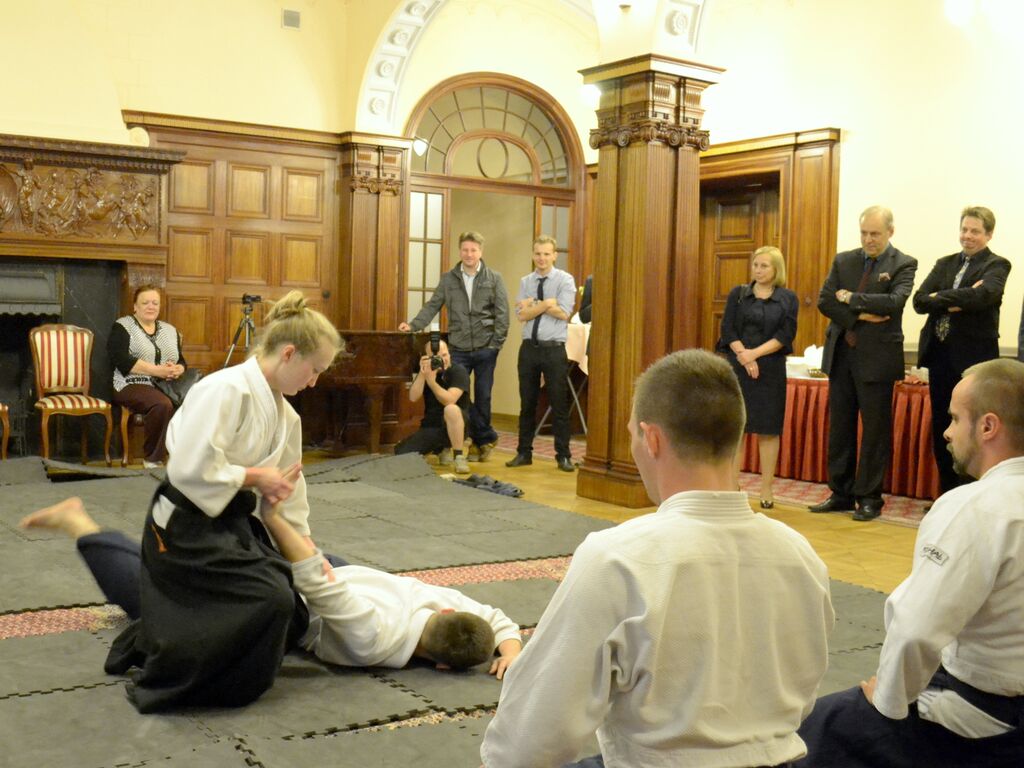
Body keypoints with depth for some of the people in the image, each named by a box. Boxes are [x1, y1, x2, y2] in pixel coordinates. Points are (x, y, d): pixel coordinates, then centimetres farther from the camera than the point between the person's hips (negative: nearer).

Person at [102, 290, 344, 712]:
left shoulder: (284, 415, 9)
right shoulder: (227, 389, -21)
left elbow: (289, 492, 17)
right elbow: (190, 470, -27)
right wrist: (255, 477, -15)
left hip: (232, 523, 10)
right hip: (186, 524, -10)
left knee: (289, 613, 6)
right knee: (269, 602, -22)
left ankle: (148, 643, 18)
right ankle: (162, 680, -3)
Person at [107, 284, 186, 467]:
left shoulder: (170, 330, 19)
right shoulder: (122, 327, 3)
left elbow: (181, 361, 15)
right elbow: (121, 360, -12)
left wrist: (177, 370, -10)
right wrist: (157, 370, -19)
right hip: (133, 385, -5)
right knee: (163, 404, -36)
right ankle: (152, 459, -20)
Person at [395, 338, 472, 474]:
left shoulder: (458, 371, -12)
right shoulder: (426, 371, 4)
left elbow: (449, 400, -27)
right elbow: (413, 398, -11)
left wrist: (431, 381, -32)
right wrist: (422, 374, -21)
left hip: (454, 426, -5)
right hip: (430, 426, 5)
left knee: (451, 409, -39)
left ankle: (459, 457, -23)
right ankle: (440, 449, 18)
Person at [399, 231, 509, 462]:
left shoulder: (494, 279, 1)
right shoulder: (448, 279, 6)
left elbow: (502, 314, -1)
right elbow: (432, 306, 5)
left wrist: (496, 344, -8)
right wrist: (413, 325, -9)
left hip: (485, 348, -1)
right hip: (458, 348, 2)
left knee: (482, 396, 7)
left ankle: (482, 439, 23)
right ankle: (486, 437, 8)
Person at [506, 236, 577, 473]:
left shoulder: (565, 280, -2)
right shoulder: (526, 282, 9)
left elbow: (564, 313, -14)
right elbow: (522, 314, -4)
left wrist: (534, 305, -9)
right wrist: (546, 303, -12)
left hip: (554, 349, -3)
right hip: (529, 347, 4)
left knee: (559, 405, 1)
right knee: (527, 404, 10)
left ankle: (563, 456, 10)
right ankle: (524, 453, 20)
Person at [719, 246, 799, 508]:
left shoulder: (788, 298, 4)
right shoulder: (738, 294, 8)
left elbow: (786, 334, -5)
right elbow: (727, 329, 0)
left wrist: (755, 353, -15)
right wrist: (744, 357, -14)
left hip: (771, 370, -1)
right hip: (737, 368, 1)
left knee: (768, 429, 2)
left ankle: (766, 489, 7)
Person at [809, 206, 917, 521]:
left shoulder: (903, 264, -4)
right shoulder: (843, 260, 9)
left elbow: (895, 301, -20)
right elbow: (824, 301, 0)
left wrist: (850, 299, -12)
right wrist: (859, 316, -13)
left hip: (877, 357, -5)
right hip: (841, 354, 5)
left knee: (875, 430, 2)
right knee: (839, 427, 10)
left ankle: (869, 498, 11)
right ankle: (841, 493, 20)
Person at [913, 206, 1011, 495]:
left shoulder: (996, 265, -2)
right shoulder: (945, 264, 13)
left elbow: (984, 295, -24)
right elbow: (919, 301, -1)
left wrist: (941, 298, -14)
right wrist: (958, 302, -15)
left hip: (973, 357, -5)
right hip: (940, 355, 5)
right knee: (941, 427, 11)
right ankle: (948, 494, 22)